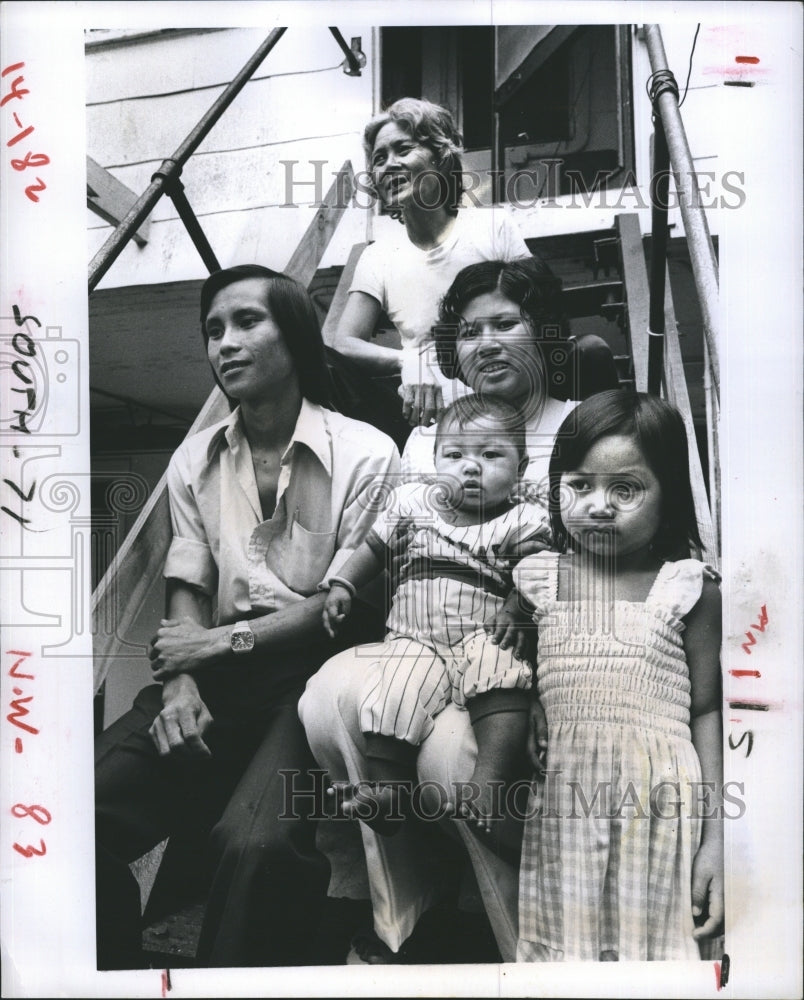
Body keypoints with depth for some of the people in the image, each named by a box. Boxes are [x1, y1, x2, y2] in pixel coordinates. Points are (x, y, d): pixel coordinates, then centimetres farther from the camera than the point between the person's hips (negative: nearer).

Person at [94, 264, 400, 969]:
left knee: (255, 842, -31)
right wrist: (180, 683, -9)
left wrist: (223, 641, -7)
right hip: (214, 677, 5)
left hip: (312, 671, -4)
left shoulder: (364, 454, 0)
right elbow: (187, 593, 11)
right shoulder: (195, 461, 17)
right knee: (90, 806, -19)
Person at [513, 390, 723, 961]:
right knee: (561, 939, 11)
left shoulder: (690, 588, -2)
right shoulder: (536, 580, 3)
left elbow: (706, 712, 0)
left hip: (660, 806, -1)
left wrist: (716, 835, -2)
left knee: (653, 942, 7)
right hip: (559, 805, 2)